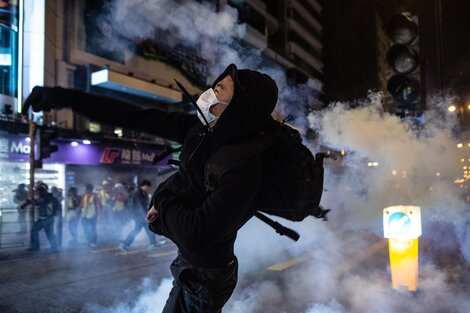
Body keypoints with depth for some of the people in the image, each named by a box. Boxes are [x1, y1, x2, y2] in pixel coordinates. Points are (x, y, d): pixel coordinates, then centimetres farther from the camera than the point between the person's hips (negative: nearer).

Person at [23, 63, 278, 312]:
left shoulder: (244, 166, -32)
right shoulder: (202, 129, -11)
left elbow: (194, 234, -34)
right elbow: (139, 117, -8)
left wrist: (162, 198, -16)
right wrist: (65, 98, -8)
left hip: (205, 277, -7)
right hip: (190, 261, 7)